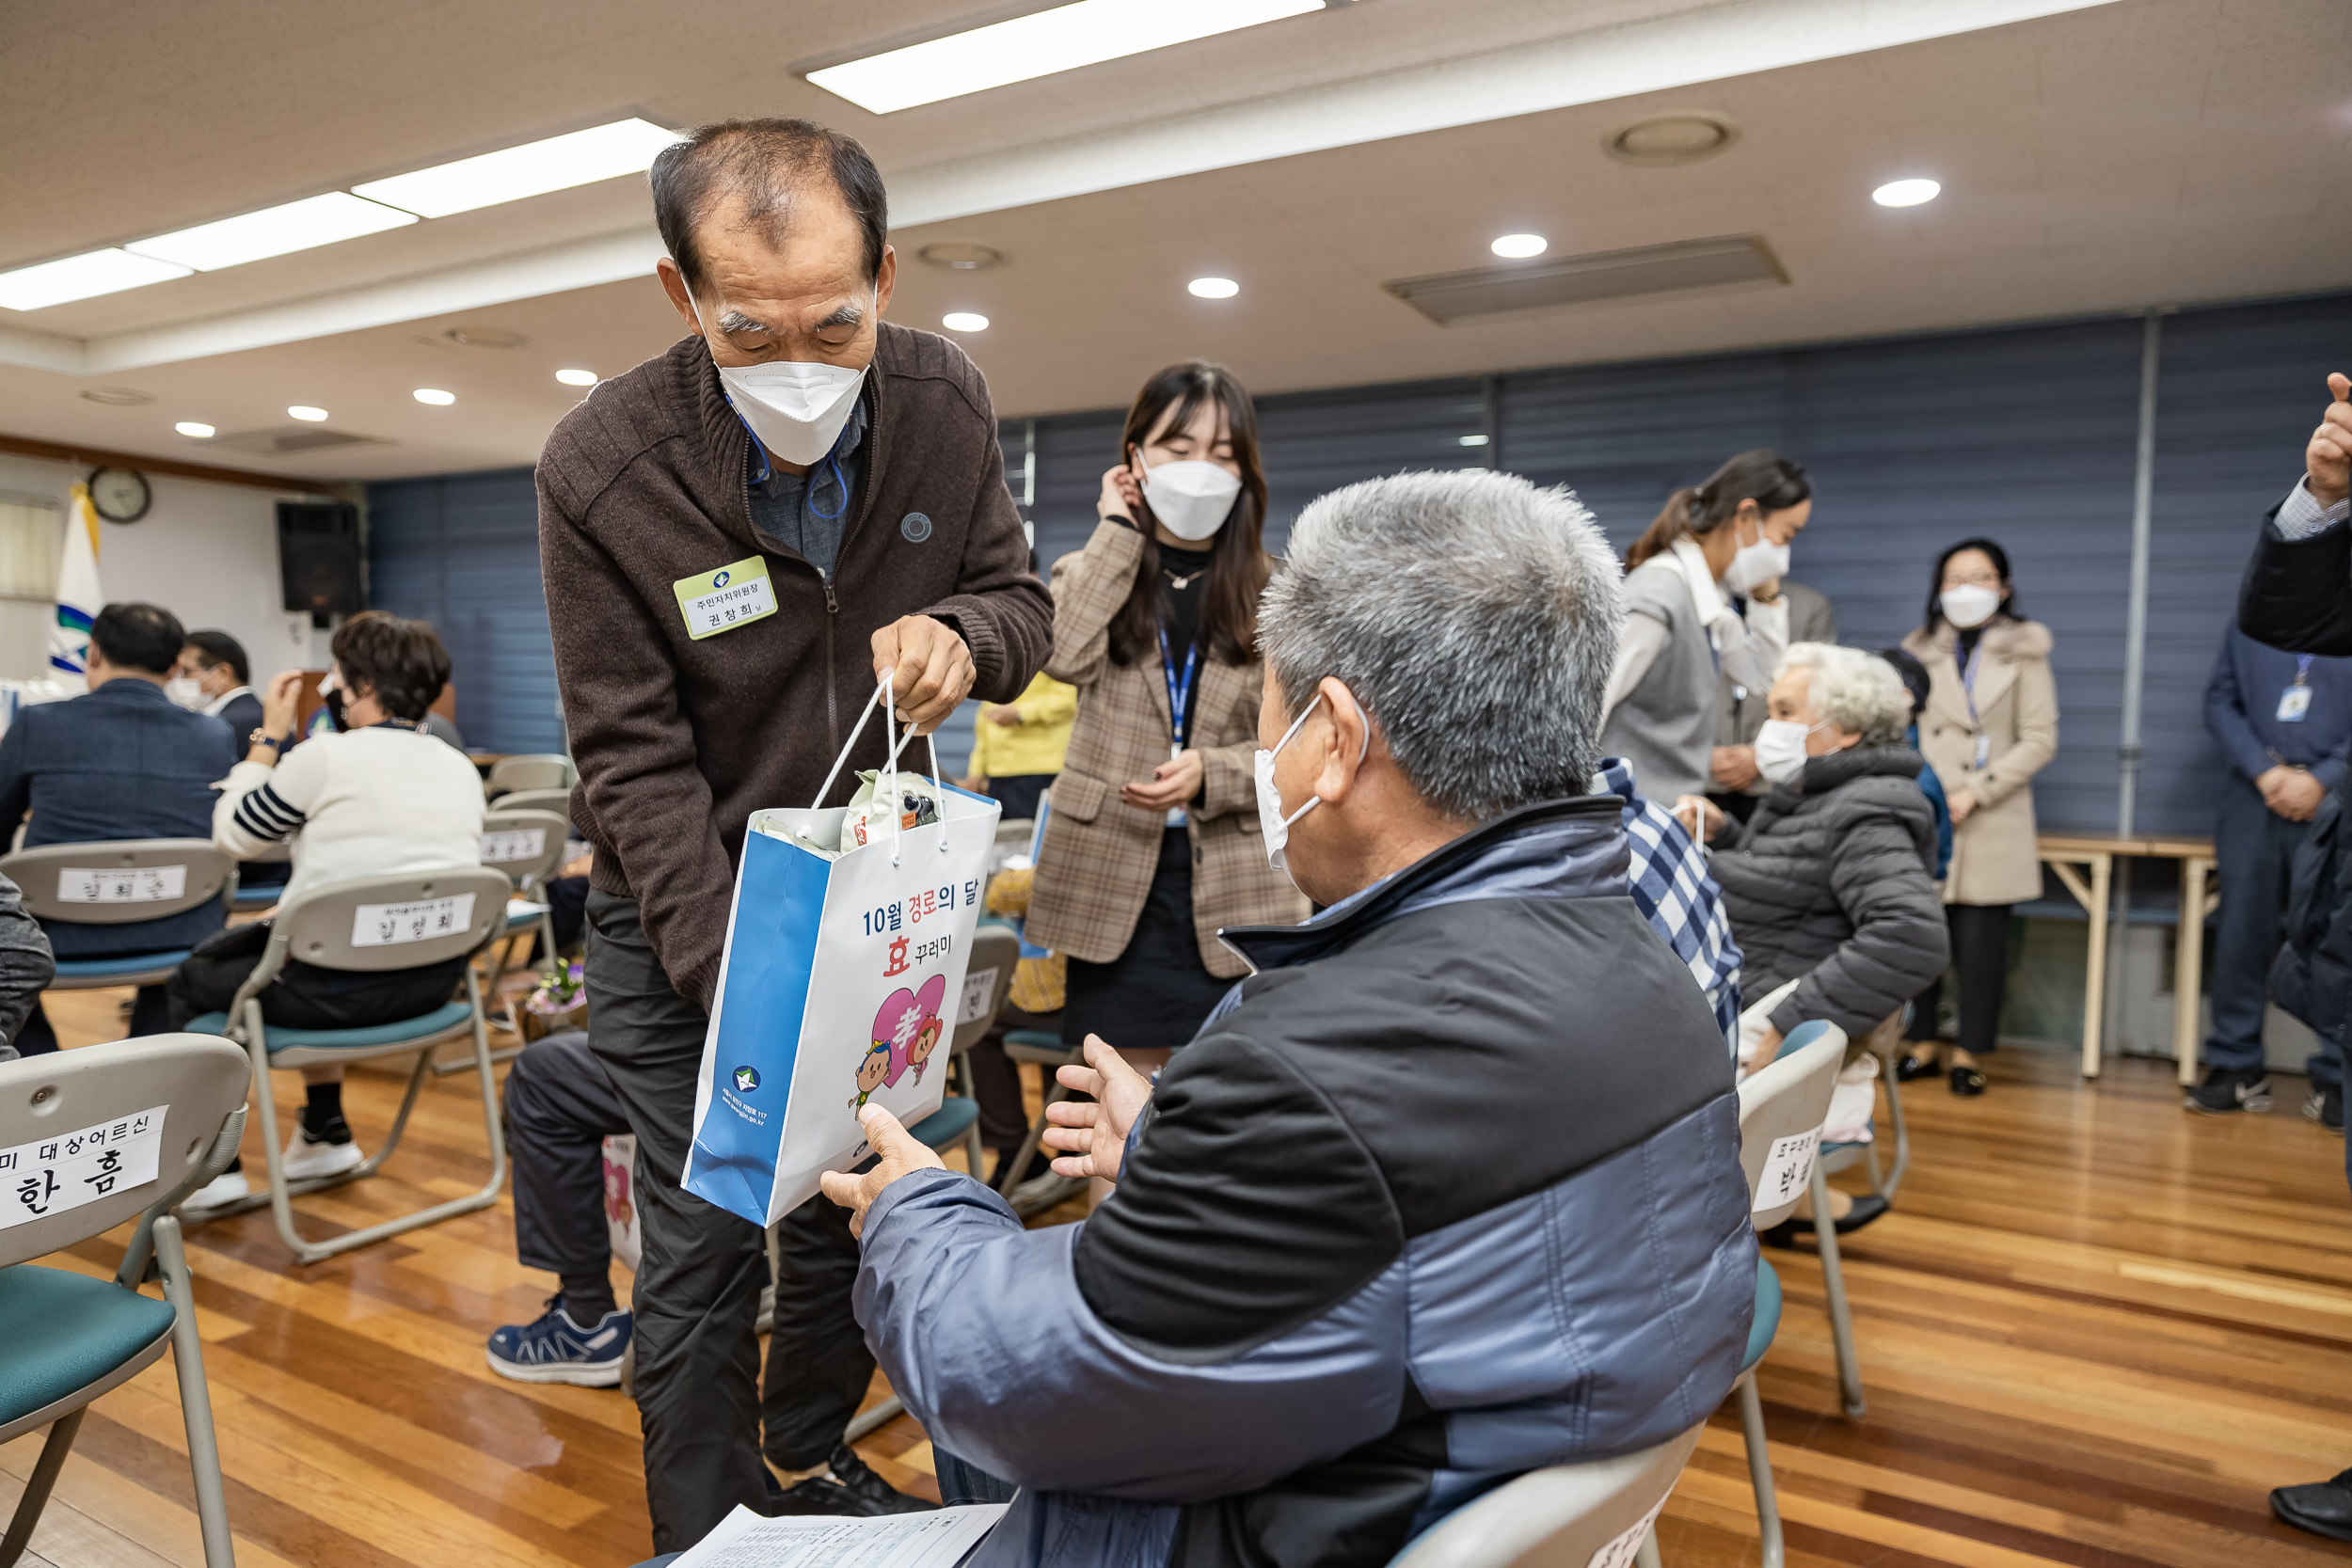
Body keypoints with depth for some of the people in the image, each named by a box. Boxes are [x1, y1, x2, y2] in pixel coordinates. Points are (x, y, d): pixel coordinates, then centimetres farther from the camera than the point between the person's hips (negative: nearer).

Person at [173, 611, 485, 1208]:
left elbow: (231, 835, 0)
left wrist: (270, 736, 6)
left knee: (187, 979, 19)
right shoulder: (463, 770, 3)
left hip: (341, 990, -7)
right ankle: (326, 1132, 38)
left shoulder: (325, 758, -14)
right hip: (435, 982, 7)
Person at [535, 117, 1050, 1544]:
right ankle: (708, 1532, 27)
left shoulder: (945, 400, -11)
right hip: (680, 912, -3)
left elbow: (1022, 599, -1)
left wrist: (961, 636, -26)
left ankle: (813, 1471, 40)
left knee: (850, 1215, 14)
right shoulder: (603, 466, -21)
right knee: (707, 1246, 2)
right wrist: (739, 986, -28)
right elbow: (636, 762, -19)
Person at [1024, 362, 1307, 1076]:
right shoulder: (1090, 572, 9)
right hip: (1110, 882, 1)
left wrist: (1211, 774, -16)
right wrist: (1117, 531, -4)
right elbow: (1064, 655, -14)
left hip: (1236, 891, 0)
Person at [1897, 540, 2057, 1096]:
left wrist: (1976, 792, -10)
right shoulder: (1919, 650, 14)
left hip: (1990, 823, -2)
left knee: (1980, 939, -2)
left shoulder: (2023, 653, 6)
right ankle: (1922, 1041, 14)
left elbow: (2039, 739, 0)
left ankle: (1970, 1051, 10)